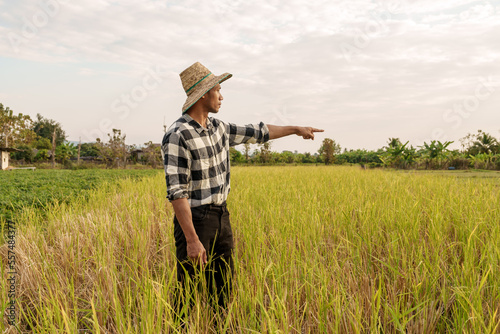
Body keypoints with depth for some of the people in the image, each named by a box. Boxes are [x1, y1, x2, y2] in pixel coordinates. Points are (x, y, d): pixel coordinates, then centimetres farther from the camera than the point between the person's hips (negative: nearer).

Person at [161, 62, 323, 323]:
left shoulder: (218, 128, 6)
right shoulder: (178, 136, -20)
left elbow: (257, 132, 20)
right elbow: (176, 192, -23)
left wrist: (296, 129, 27)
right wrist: (192, 240, -25)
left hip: (221, 217, 8)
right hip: (194, 220, -8)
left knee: (222, 292, 16)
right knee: (188, 294, 3)